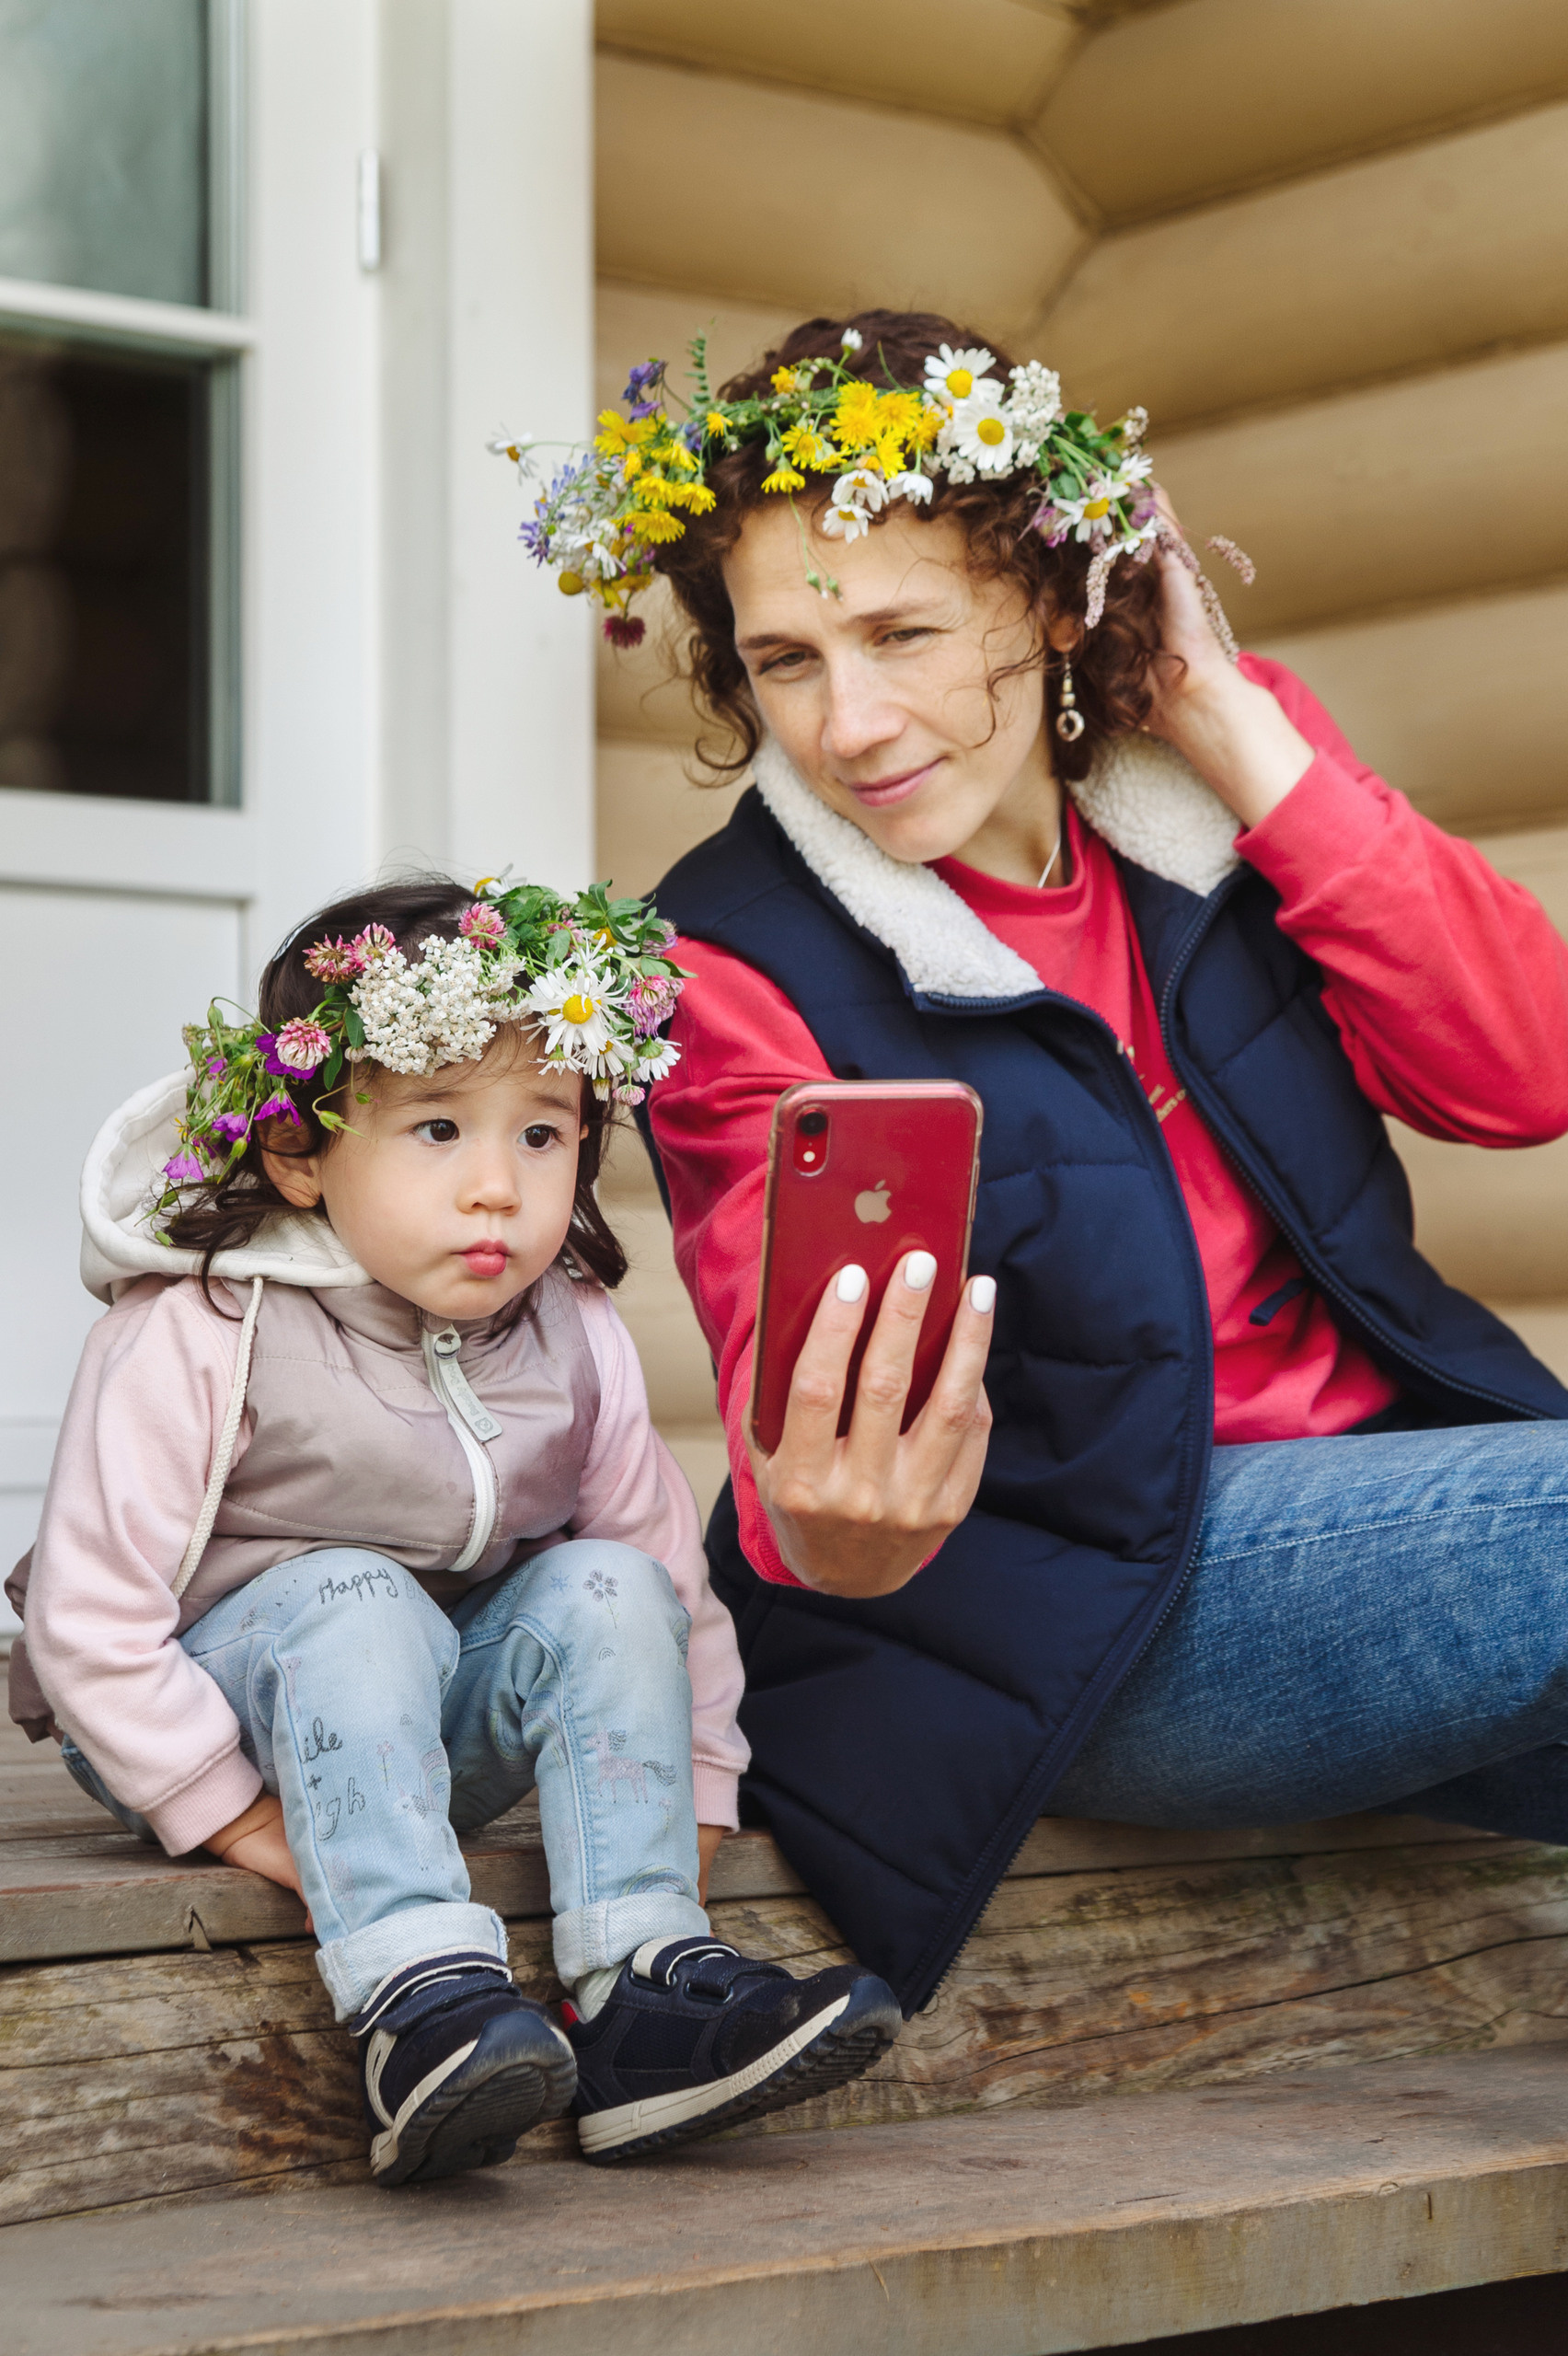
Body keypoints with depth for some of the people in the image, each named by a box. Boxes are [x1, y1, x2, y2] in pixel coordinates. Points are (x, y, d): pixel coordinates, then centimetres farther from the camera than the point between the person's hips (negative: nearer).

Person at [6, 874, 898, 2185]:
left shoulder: (576, 1340, -4)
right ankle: (421, 2002, -44)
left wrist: (690, 1798, -3)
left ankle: (645, 1991, -26)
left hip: (429, 1731, 5)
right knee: (355, 1601, -33)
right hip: (216, 1722, -4)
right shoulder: (198, 1338, -19)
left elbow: (674, 1566, 4)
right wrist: (247, 1822, -21)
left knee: (609, 1586, -20)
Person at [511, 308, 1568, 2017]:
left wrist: (1234, 725, -8)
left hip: (1375, 1478, 5)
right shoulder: (739, 963, -7)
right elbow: (797, 1387, -17)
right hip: (1085, 1595, -5)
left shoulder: (1190, 814, 5)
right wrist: (829, 1536, -41)